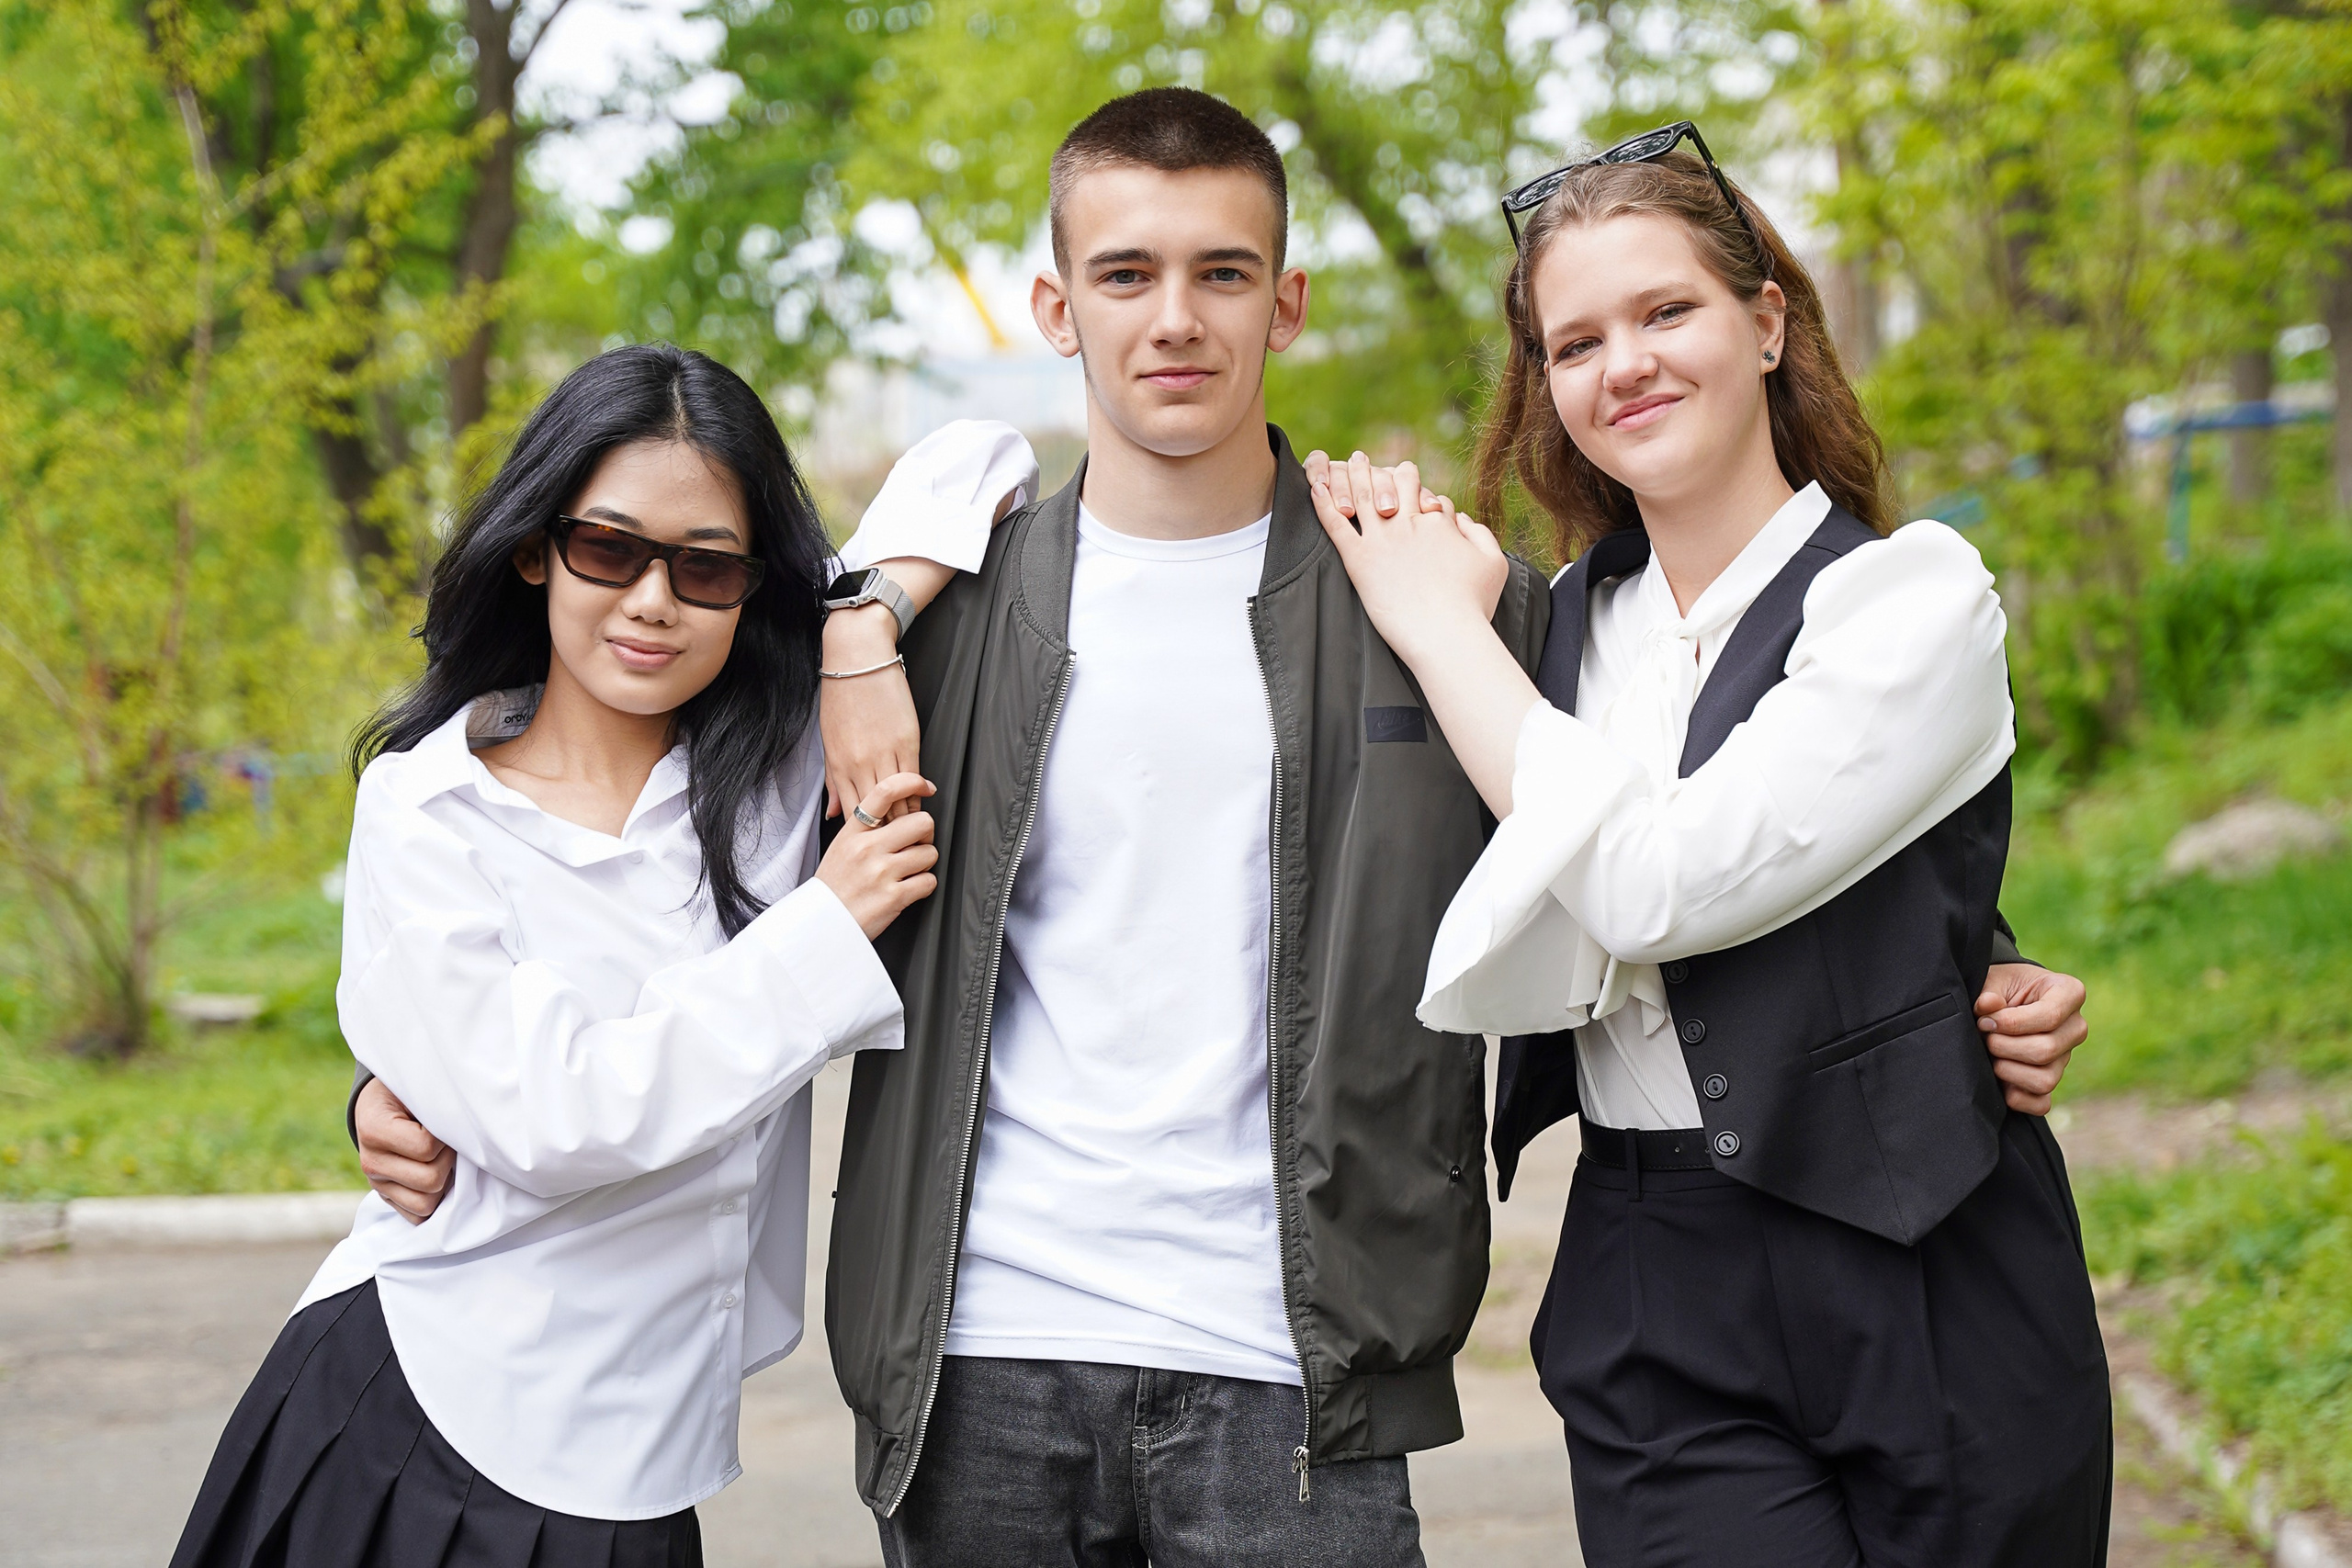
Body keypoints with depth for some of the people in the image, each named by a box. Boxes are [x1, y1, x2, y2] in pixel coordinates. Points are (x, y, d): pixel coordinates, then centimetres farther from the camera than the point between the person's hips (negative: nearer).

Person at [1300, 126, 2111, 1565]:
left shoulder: (1914, 595, -7)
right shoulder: (1559, 618, 9)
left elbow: (1658, 887, -18)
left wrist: (1440, 627, -7)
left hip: (1928, 1284, -3)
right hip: (1654, 1301, 3)